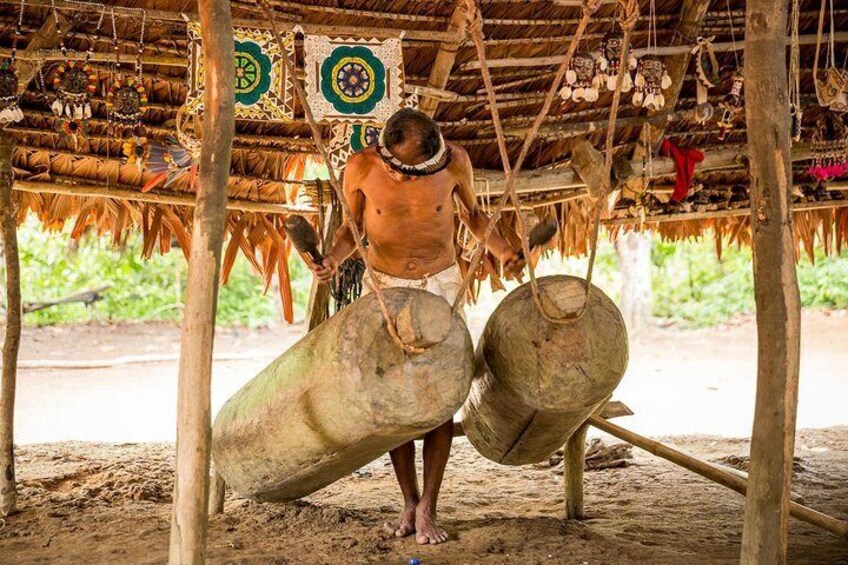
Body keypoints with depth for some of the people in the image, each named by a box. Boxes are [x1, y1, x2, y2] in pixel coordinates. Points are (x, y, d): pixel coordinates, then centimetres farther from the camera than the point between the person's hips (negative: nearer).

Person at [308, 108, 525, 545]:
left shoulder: (454, 161, -17)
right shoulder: (362, 167, -17)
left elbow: (471, 212, 3)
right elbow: (353, 226, -1)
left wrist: (501, 250, -12)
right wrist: (331, 259, -21)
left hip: (440, 283, 0)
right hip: (384, 286, 1)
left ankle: (428, 509, 0)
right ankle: (409, 504, 11)